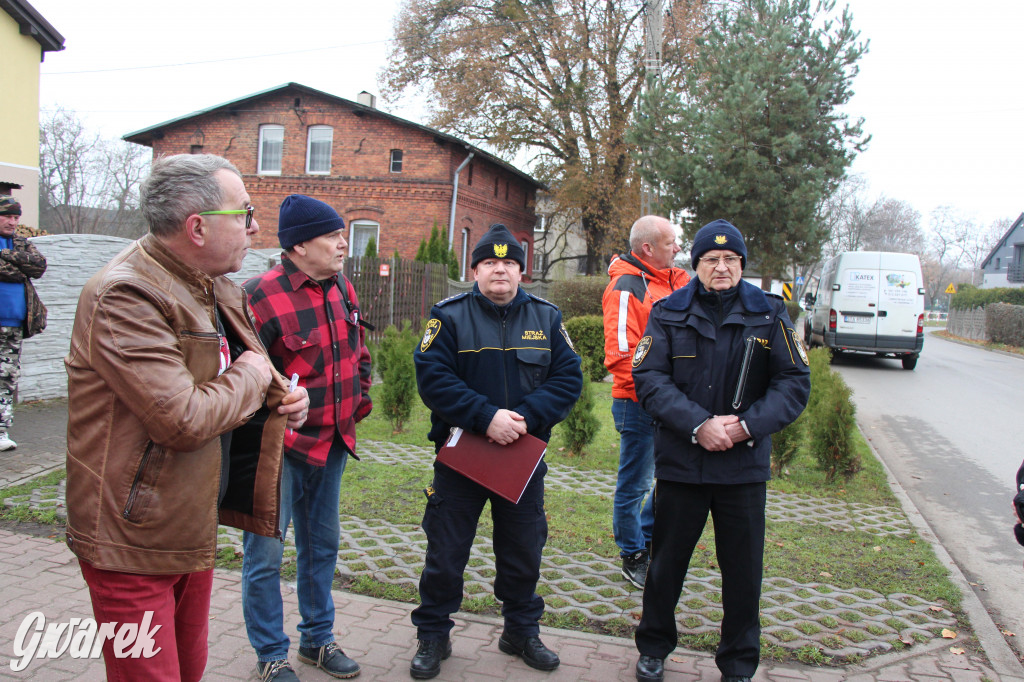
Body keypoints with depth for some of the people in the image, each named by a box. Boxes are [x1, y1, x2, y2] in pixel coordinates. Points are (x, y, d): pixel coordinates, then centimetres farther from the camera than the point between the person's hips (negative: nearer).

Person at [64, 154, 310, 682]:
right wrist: (251, 377, -12)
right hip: (134, 541, -9)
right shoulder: (125, 296, -23)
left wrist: (282, 397, 0)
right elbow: (185, 420, -30)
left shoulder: (218, 289, 7)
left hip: (194, 528, 9)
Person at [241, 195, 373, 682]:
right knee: (265, 553, 5)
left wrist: (359, 401, 12)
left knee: (322, 544, 19)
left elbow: (359, 352, 18)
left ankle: (318, 639, 37)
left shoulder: (342, 289, 4)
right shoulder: (260, 296, -20)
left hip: (332, 442, 8)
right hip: (278, 447, -7)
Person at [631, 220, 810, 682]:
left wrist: (747, 425, -15)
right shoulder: (669, 313, -1)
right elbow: (649, 378, -8)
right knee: (667, 561, 14)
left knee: (744, 570, 11)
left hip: (744, 464, 1)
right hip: (679, 462, 0)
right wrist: (698, 425, -19)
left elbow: (795, 383, -1)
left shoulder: (769, 315, 0)